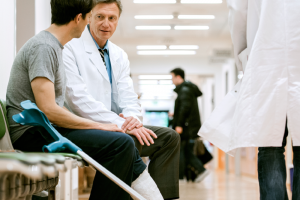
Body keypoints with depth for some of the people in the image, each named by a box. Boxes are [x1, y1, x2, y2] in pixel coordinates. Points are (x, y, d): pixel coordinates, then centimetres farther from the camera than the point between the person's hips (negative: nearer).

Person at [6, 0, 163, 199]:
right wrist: (98, 125, -16)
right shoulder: (43, 48, -15)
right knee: (120, 143, -20)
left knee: (123, 142, 4)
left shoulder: (54, 46, 16)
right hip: (32, 133, -10)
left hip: (47, 128, 10)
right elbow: (48, 110, -23)